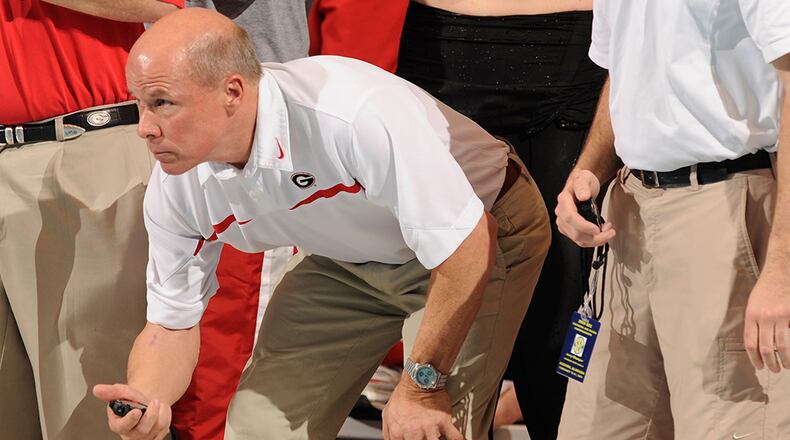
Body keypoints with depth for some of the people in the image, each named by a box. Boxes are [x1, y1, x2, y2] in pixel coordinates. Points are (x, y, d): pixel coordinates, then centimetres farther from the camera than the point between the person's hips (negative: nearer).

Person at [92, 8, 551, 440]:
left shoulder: (356, 115, -40)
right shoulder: (174, 190, -17)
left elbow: (466, 246, -34)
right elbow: (172, 324, -6)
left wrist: (422, 385, -27)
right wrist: (144, 397, -29)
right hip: (356, 261, 6)